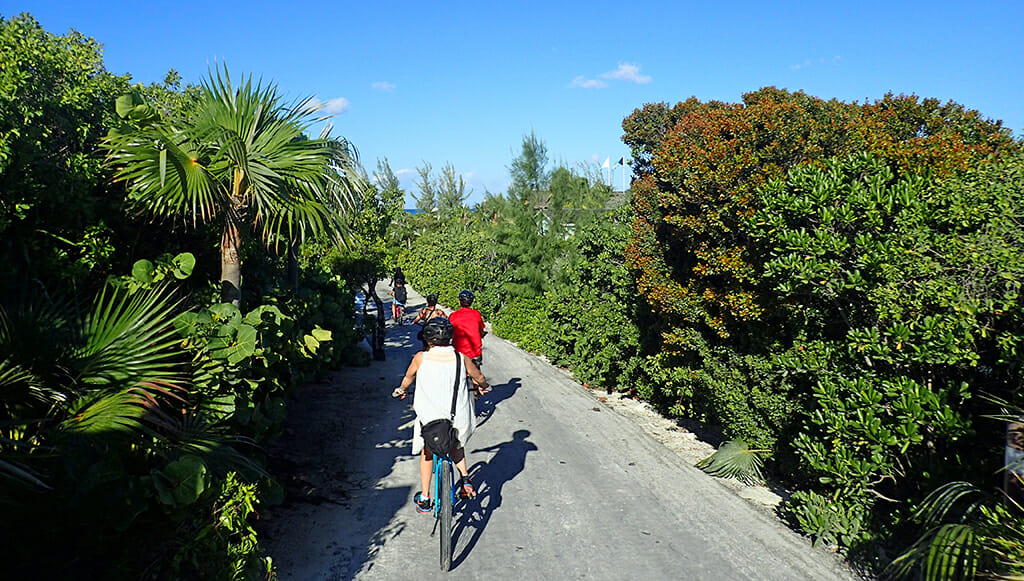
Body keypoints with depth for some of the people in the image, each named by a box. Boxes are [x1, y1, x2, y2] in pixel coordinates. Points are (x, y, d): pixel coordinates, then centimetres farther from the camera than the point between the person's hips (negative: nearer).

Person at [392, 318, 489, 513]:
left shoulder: (421, 358, -4)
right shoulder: (461, 358, -2)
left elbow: (408, 378, 16)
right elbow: (479, 378, 14)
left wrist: (401, 390, 39)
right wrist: (483, 386, 39)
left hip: (430, 420, -1)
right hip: (460, 421, 1)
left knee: (427, 452, 28)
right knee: (455, 444, 34)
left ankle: (424, 498, 31)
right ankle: (465, 478, 17)